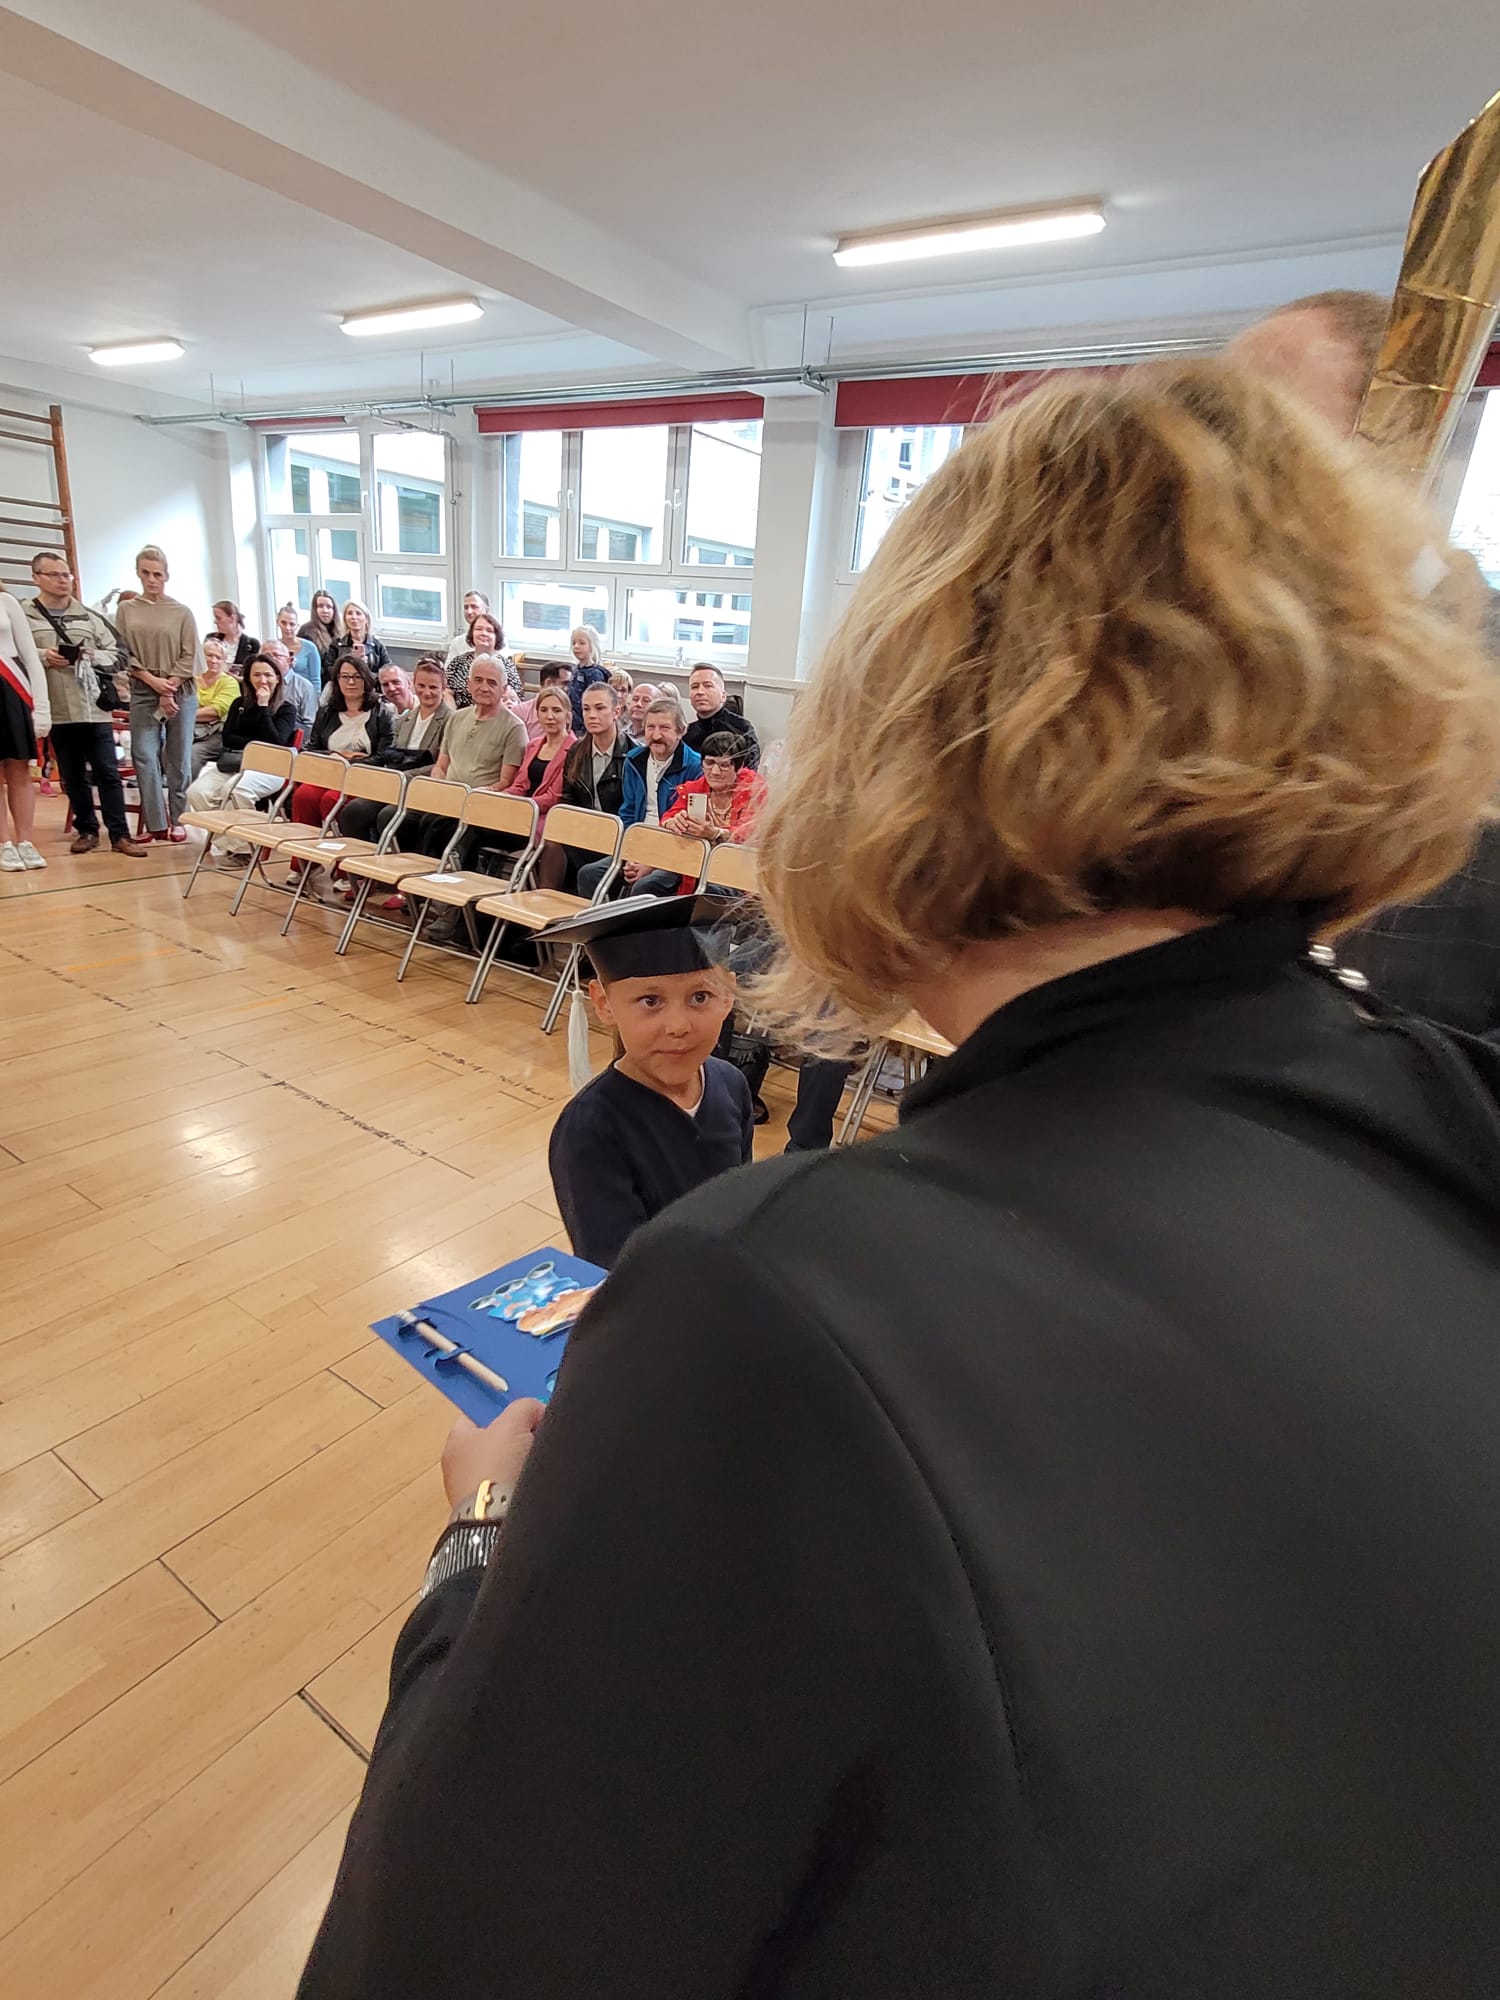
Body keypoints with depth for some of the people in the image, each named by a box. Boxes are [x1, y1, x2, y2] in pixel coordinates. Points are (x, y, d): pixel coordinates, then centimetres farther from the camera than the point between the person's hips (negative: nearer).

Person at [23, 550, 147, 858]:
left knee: (108, 772, -1)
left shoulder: (89, 617, 10)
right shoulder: (24, 616, 4)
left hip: (95, 707, 1)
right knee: (73, 776, 8)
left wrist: (94, 656, -8)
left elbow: (121, 656, 10)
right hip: (57, 711, 0)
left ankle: (120, 835, 2)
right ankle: (86, 830, 19)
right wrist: (42, 657, -13)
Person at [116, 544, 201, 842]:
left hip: (180, 692, -1)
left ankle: (178, 821, 9)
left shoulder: (181, 612, 3)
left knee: (178, 759, 2)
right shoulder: (126, 610, 7)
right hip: (143, 692, 1)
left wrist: (169, 691, -8)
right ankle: (156, 824, -3)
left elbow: (189, 658, -1)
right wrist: (153, 681, -10)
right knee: (144, 756, -6)